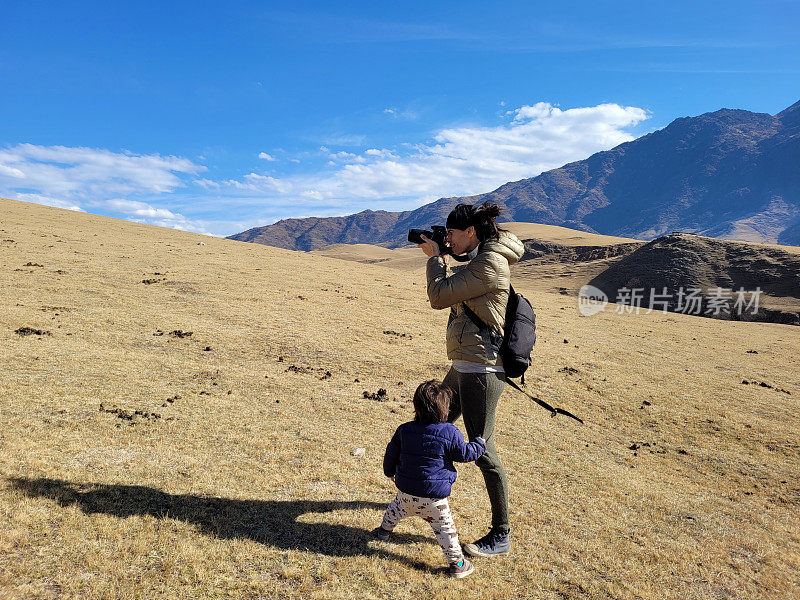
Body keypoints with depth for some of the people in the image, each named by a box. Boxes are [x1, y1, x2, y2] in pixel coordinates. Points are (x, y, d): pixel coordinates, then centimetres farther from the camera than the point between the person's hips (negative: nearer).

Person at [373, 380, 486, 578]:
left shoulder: (404, 430, -4)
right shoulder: (450, 433, -17)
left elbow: (391, 454, 6)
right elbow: (465, 453, -5)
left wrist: (390, 472, 26)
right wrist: (480, 443, 15)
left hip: (406, 490, 4)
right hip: (433, 497, -4)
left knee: (396, 508, 32)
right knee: (444, 527, 7)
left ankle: (384, 530, 53)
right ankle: (457, 563, 15)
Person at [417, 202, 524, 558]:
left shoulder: (490, 264, -17)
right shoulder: (481, 261, 14)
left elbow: (439, 297, -16)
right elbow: (450, 296, 21)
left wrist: (434, 257, -1)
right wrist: (440, 257, 13)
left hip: (481, 369, -11)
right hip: (464, 366, 11)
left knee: (481, 449, -4)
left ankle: (500, 536, 10)